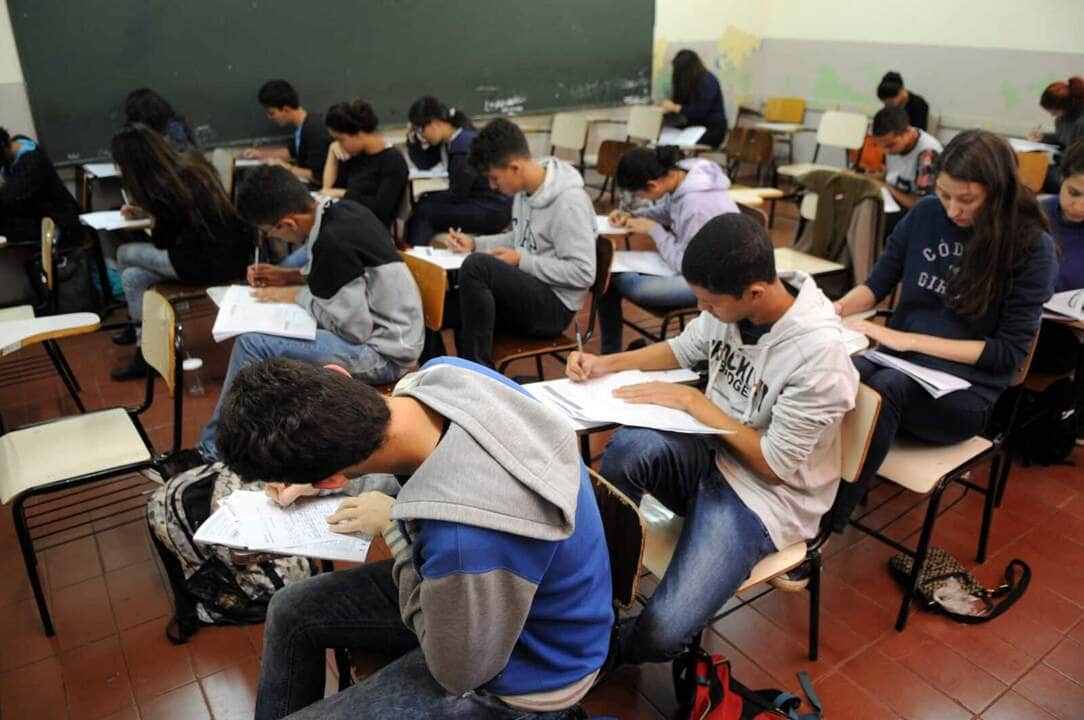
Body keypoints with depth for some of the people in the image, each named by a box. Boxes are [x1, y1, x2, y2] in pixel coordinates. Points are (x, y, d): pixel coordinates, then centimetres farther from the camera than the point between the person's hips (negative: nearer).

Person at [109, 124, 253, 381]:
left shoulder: (164, 189, -18)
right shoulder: (190, 162, 7)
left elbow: (163, 242, -1)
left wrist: (152, 223, 16)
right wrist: (146, 212, 30)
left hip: (212, 263, -9)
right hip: (234, 251, 9)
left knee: (125, 254, 6)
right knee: (133, 277, 12)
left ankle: (138, 329, 25)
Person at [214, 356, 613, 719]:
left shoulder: (466, 541, -44)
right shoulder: (444, 372, -21)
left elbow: (458, 671, -21)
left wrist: (395, 529, -17)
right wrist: (312, 477, 4)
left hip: (517, 671, -7)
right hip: (506, 579, 7)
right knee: (290, 611, 16)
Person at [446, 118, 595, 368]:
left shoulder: (569, 201, -19)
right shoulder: (525, 189, 6)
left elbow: (583, 273, -22)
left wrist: (521, 261, -19)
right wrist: (474, 243, 8)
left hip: (553, 305, -8)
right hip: (526, 292, 8)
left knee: (477, 265, -30)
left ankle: (479, 369, -19)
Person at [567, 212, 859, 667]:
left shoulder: (818, 352, -25)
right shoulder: (729, 305, -7)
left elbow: (774, 465, -17)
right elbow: (683, 349, 15)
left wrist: (691, 400, -17)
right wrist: (608, 364, 0)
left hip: (766, 495, -5)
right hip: (711, 455, 6)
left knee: (661, 633, -24)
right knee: (630, 446, -31)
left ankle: (609, 649, 13)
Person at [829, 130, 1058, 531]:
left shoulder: (1032, 247, -7)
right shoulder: (926, 214, 3)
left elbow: (1010, 351, -8)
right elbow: (878, 283, 10)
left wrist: (911, 340, -17)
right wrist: (837, 309, -13)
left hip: (966, 392, -3)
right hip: (899, 365, 3)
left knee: (883, 387, -38)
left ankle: (830, 521, -29)